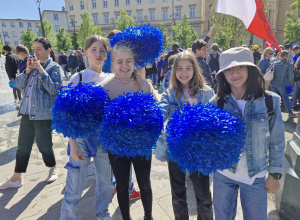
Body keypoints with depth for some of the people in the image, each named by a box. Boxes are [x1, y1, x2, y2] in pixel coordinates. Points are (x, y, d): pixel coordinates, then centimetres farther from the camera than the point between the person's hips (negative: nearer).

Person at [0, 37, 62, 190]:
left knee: (44, 145, 5)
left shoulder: (54, 67, -6)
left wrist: (41, 70, -19)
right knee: (23, 145, 13)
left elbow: (55, 90, -18)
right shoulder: (32, 64, 11)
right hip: (27, 111, 6)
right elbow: (19, 85, 7)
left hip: (43, 114, -6)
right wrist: (27, 71, -7)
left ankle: (53, 168, 32)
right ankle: (16, 178, 26)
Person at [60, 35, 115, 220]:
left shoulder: (111, 79, 2)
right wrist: (73, 143, -11)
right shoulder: (78, 78, -5)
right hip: (82, 136, -2)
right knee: (75, 186, 6)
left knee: (106, 182, 17)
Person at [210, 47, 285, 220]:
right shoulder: (216, 103, -8)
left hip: (256, 176, 0)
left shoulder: (270, 100, -9)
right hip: (223, 174, 1)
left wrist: (274, 174, 1)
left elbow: (277, 141, -2)